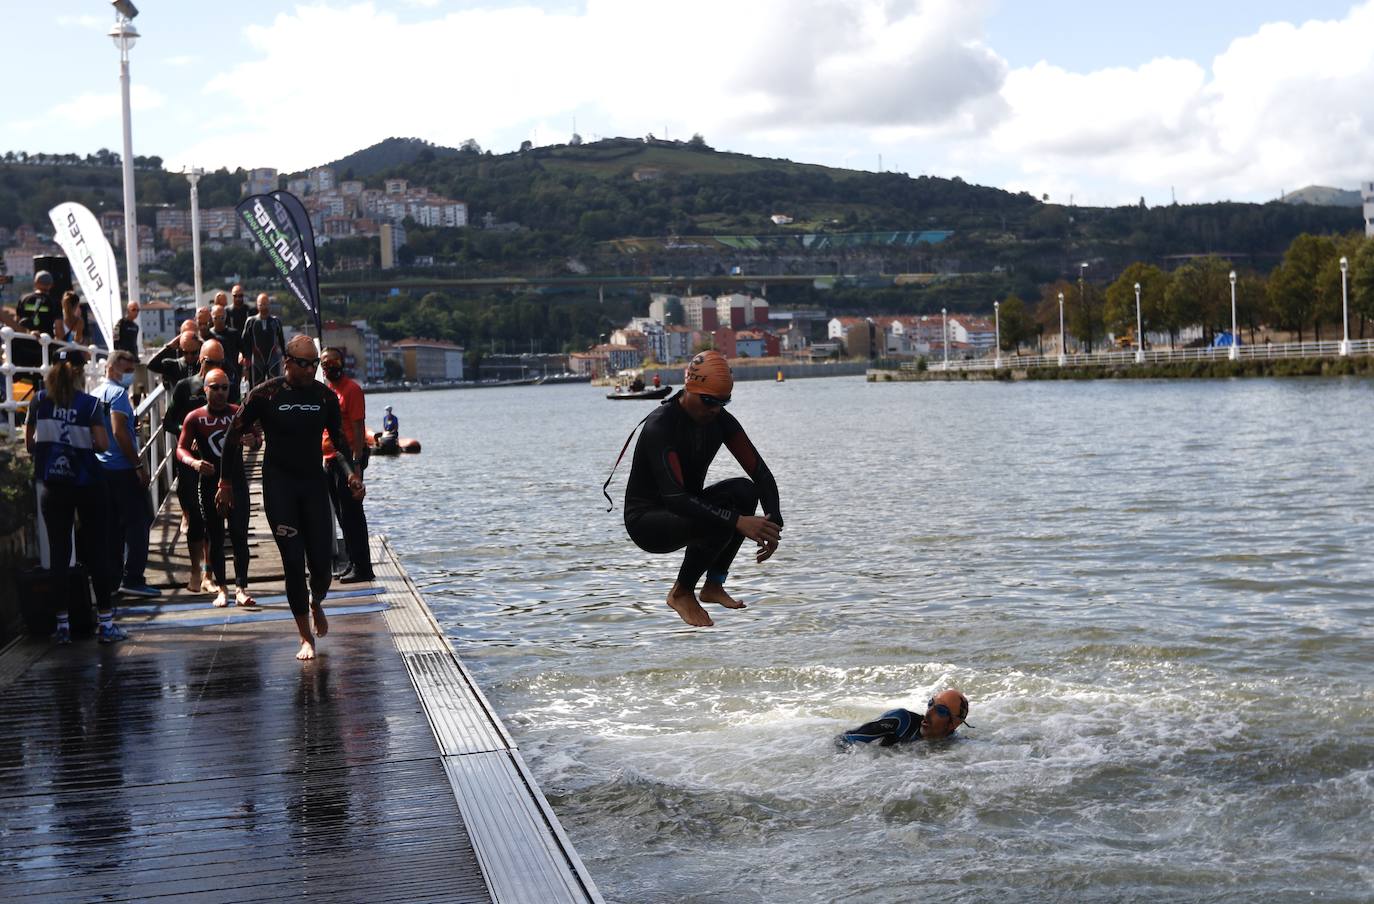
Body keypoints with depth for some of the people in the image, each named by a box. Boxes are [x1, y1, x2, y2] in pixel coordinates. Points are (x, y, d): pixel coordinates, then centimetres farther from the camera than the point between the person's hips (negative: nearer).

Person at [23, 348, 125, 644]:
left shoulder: (40, 401, 0)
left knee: (58, 551, 6)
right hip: (86, 483, -2)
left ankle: (63, 623, 7)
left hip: (52, 485, 2)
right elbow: (102, 444, -13)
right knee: (95, 549, 3)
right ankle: (105, 622, 2)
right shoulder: (89, 403, -8)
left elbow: (28, 442, 5)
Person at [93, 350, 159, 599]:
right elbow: (119, 432, -19)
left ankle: (111, 579, 13)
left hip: (102, 468, 9)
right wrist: (139, 465, -17)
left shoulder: (95, 394, 15)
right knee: (138, 522, -4)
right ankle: (132, 579, -7)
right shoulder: (118, 393, -11)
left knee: (112, 525, 11)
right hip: (123, 469, -9)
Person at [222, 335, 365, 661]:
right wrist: (226, 483, 1)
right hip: (279, 484, -3)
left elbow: (339, 439, 14)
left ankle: (316, 603, 34)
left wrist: (352, 473, 0)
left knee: (321, 561, -2)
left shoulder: (325, 396, 2)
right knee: (293, 562, -7)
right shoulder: (265, 395, -7)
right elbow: (234, 436, 0)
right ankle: (306, 638, 3)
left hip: (314, 481, 3)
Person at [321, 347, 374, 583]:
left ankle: (362, 568, -5)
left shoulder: (351, 389, -8)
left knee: (351, 514, -8)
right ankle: (353, 564, 17)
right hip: (330, 460, 8)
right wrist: (322, 458, 16)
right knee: (343, 515, 11)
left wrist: (356, 461, -19)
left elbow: (358, 428, -14)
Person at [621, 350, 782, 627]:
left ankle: (714, 586, -5)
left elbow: (760, 472, -5)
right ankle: (681, 593, -6)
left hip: (686, 509, 7)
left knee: (744, 490, -18)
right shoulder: (660, 425, -27)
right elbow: (674, 497, -38)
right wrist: (738, 521, -44)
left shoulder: (720, 420, -5)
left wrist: (773, 524, -22)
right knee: (716, 524, -33)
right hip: (646, 521, -7)